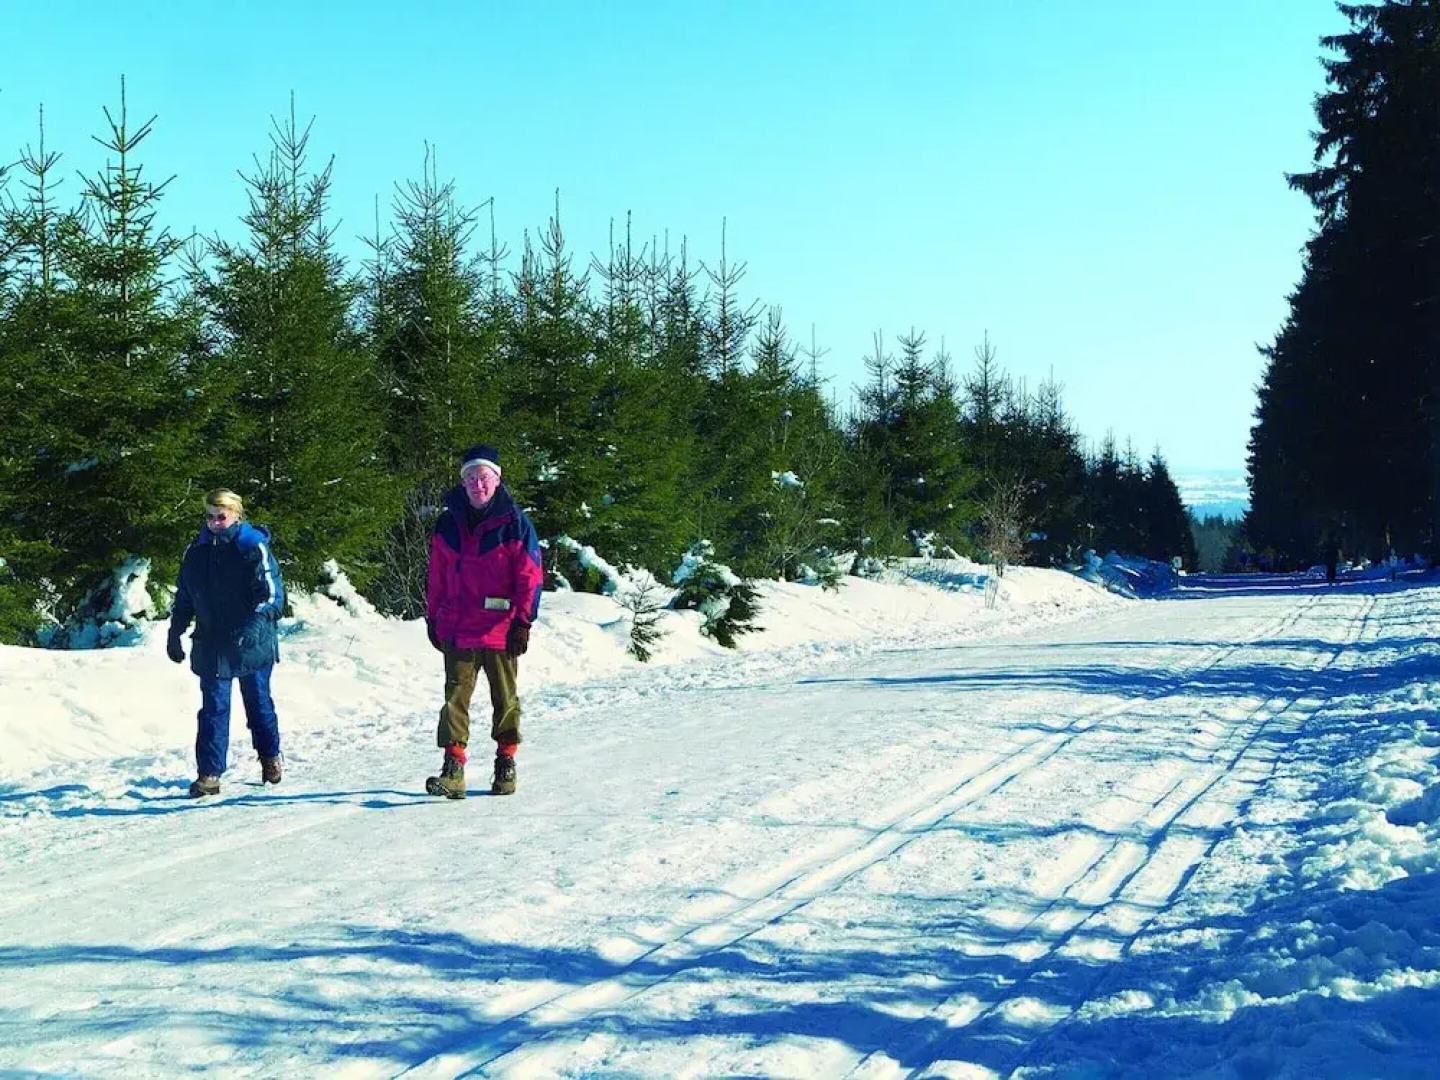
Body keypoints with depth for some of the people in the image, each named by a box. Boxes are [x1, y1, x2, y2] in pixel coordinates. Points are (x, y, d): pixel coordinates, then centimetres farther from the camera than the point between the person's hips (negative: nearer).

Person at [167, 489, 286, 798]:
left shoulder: (254, 548, -9)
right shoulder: (196, 551, 7)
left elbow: (273, 593, -16)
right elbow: (184, 598, 17)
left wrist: (255, 625, -30)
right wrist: (175, 633, 13)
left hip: (252, 645, -3)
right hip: (211, 646, 3)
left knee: (258, 703, 12)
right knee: (213, 709, 0)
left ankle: (270, 758, 31)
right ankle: (209, 774, 1)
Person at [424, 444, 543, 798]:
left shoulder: (514, 523, -4)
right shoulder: (448, 523, 7)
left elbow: (530, 576, -5)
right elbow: (437, 576, 14)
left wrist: (523, 622, -10)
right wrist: (433, 619, 12)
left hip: (500, 631, -2)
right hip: (457, 629, 3)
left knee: (505, 699, 9)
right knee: (455, 697, -4)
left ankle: (506, 762, 22)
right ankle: (453, 769, -7)